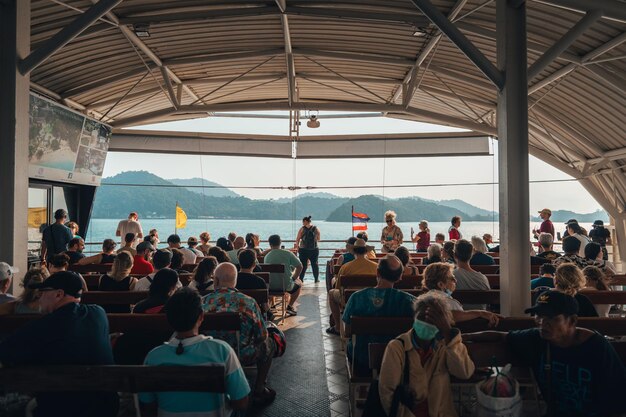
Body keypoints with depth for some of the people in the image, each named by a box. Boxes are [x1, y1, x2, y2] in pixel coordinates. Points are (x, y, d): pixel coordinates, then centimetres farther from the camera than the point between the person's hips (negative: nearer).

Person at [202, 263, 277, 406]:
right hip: (244, 356, -3)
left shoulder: (203, 302, -13)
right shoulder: (248, 302, -18)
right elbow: (262, 335, -9)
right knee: (269, 343, 24)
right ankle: (259, 392, 25)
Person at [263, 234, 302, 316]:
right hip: (286, 286, -3)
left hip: (270, 287, 3)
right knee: (299, 283, 28)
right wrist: (293, 278, 7)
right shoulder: (287, 253, -11)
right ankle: (289, 306, 23)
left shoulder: (267, 256, -4)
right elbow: (300, 267, -9)